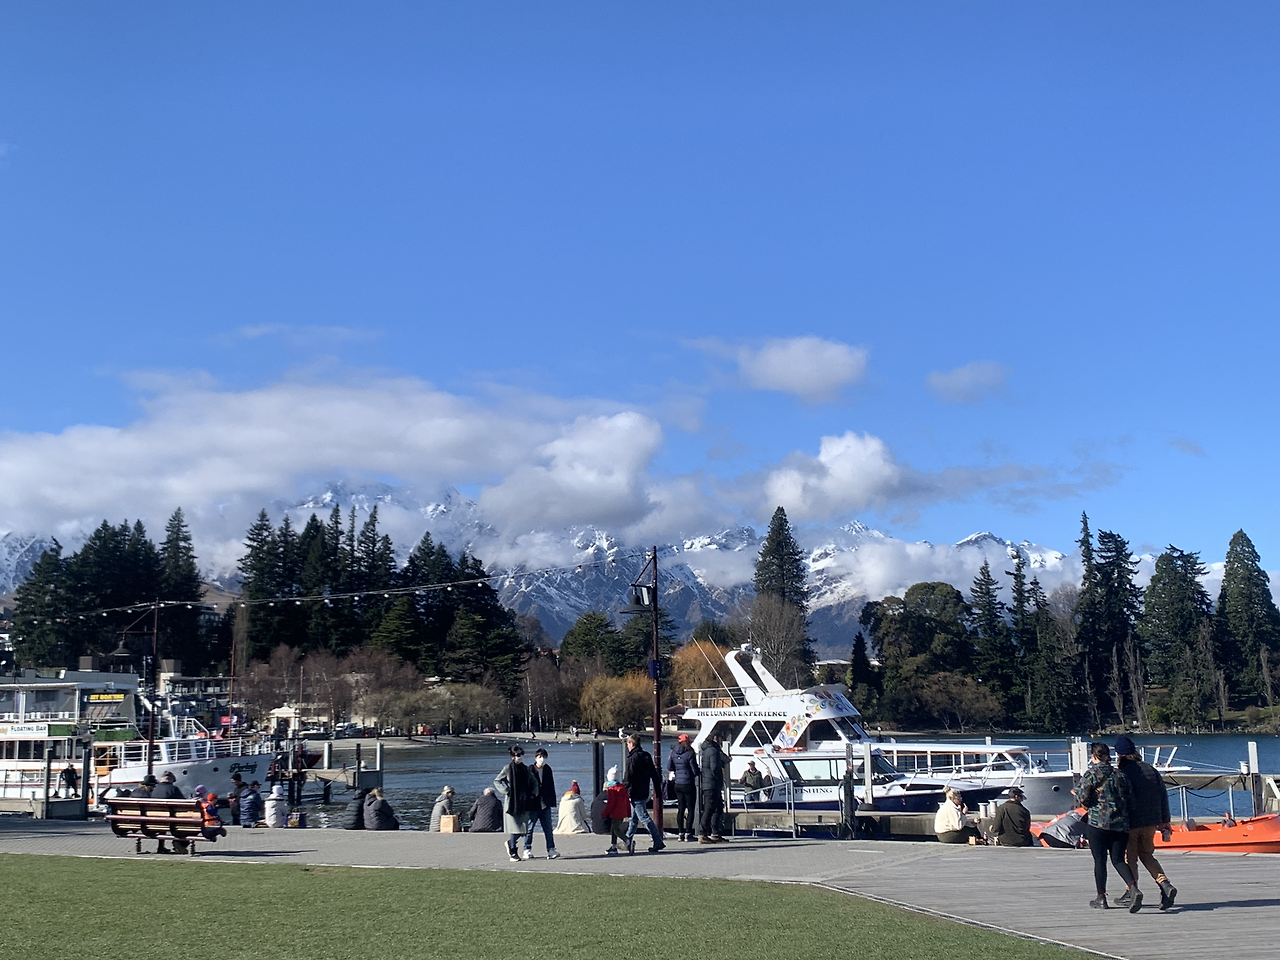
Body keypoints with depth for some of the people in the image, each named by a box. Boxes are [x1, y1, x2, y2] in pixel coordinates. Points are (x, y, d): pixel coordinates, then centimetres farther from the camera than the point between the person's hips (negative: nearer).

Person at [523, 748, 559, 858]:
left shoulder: (547, 770, 8)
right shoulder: (529, 770, -6)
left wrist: (552, 802, 11)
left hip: (545, 804, 4)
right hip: (532, 804, -3)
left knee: (548, 828, 0)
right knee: (529, 828, 6)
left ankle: (551, 850, -1)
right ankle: (527, 850, 17)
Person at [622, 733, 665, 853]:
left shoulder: (632, 758, -14)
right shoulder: (647, 756, 10)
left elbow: (627, 779, -17)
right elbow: (655, 776, 13)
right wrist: (658, 793, 17)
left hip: (636, 794, -9)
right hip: (645, 793, 9)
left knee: (644, 818, -7)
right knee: (634, 818, 18)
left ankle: (658, 842, -11)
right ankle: (628, 841, 27)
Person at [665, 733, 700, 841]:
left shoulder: (673, 753, 3)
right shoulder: (690, 754, -14)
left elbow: (669, 768, 10)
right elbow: (695, 770, -11)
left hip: (677, 784, 6)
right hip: (689, 784, -6)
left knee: (680, 809, 12)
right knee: (690, 809, 2)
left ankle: (680, 833, 12)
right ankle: (688, 833, -1)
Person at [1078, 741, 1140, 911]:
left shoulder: (1090, 774, -6)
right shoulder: (1120, 774, 9)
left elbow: (1084, 799, -9)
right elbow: (1129, 798, 9)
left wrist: (1078, 796, 11)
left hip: (1098, 823, -4)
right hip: (1121, 824, 4)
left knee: (1100, 860, 5)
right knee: (1118, 859, 8)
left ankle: (1101, 897, 11)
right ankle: (1133, 888, -15)